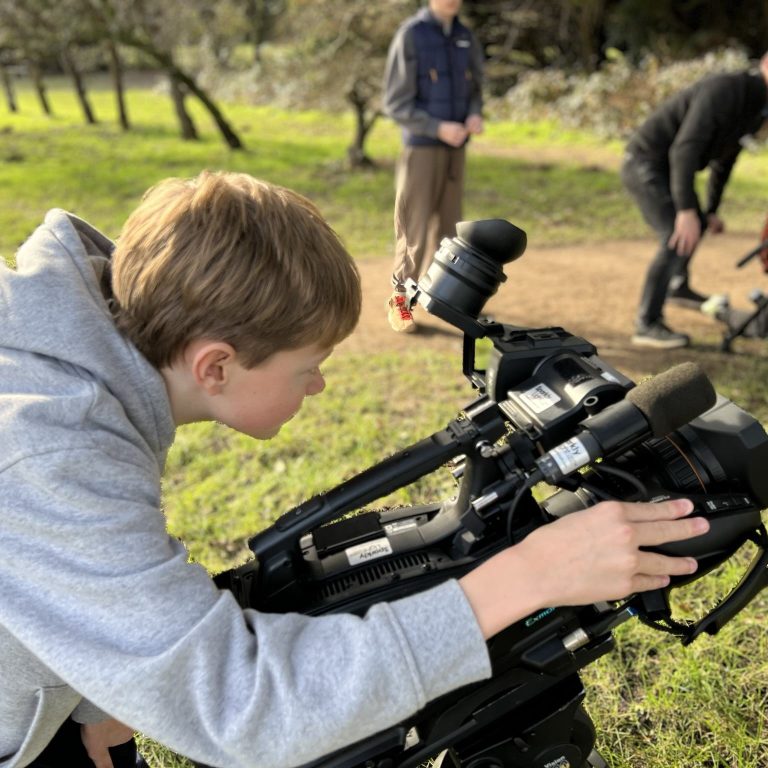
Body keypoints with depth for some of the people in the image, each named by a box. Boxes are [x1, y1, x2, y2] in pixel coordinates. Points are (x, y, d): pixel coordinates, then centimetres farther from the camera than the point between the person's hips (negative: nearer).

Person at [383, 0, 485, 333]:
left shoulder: (465, 37, 8)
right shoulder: (411, 34, -8)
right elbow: (395, 102, -10)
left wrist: (475, 114, -5)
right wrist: (439, 128, -17)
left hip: (456, 147, 5)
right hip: (421, 147, -5)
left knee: (448, 222, 11)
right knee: (414, 225, -5)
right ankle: (400, 299, 3)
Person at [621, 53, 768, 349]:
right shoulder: (724, 89, -25)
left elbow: (724, 160, 20)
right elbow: (685, 148, -34)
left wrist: (711, 210, 25)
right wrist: (687, 210, -38)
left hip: (665, 167, 10)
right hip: (645, 163, -10)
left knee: (697, 225, 26)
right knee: (677, 240, -19)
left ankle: (678, 287, 49)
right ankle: (647, 324, -14)